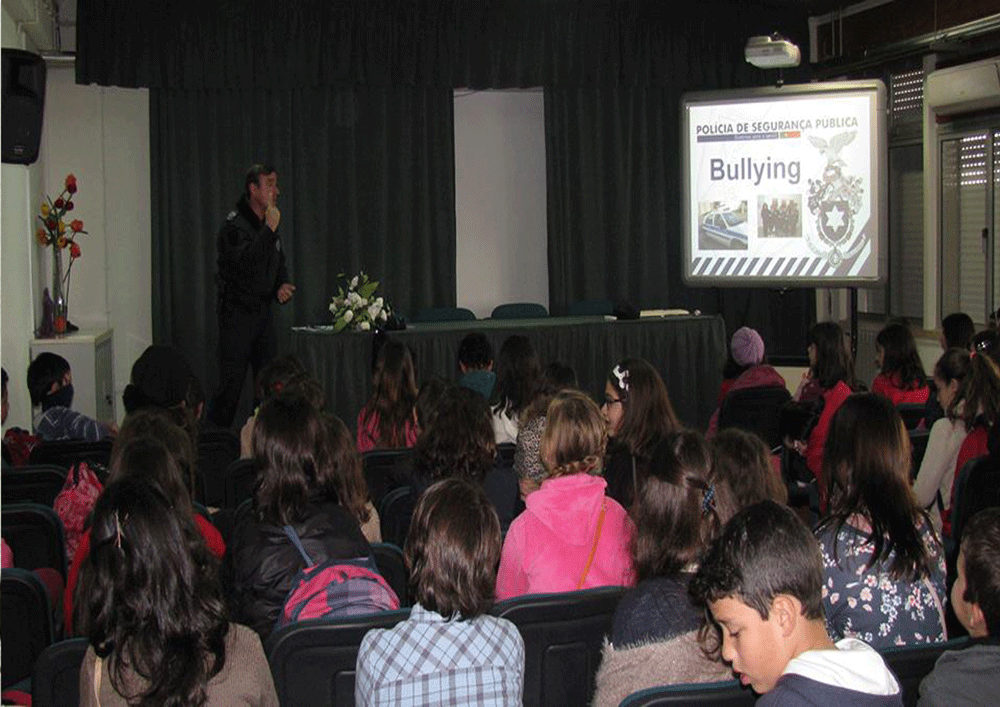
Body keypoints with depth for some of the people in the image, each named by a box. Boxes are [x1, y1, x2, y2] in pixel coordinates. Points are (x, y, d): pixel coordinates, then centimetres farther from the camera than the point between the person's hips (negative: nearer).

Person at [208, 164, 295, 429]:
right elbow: (246, 263, -29)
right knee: (232, 382, -7)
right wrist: (269, 229, -27)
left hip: (263, 311, 8)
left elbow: (278, 264, 24)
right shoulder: (235, 225, -13)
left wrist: (282, 285, 4)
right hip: (238, 314, -8)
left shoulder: (267, 224, 13)